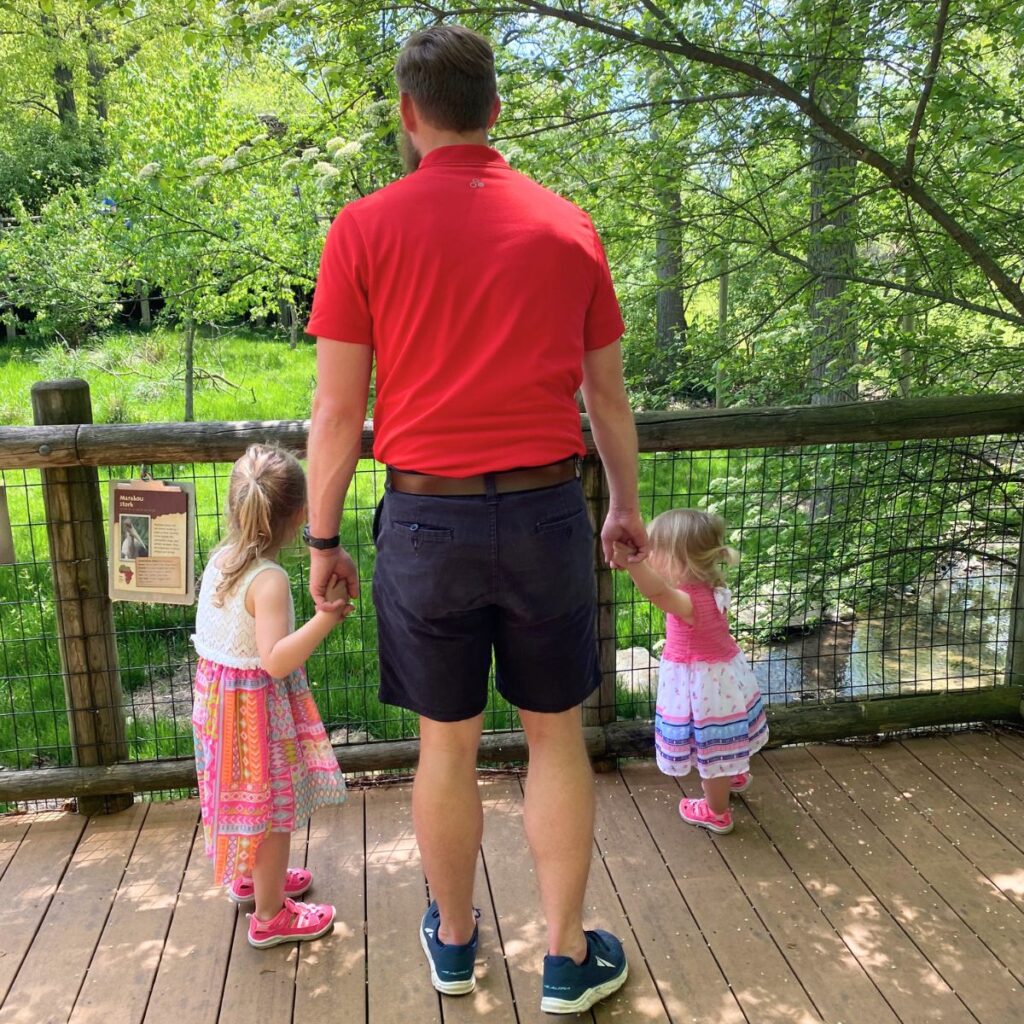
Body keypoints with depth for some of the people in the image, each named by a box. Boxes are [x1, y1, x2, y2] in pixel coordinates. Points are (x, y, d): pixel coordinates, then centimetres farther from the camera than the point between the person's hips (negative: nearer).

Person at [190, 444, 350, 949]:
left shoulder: (220, 558, -4)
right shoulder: (269, 580, -28)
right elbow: (276, 661, -34)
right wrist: (325, 617, -40)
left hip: (216, 693, 8)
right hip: (257, 706, -8)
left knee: (242, 797, 26)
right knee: (271, 810, 9)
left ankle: (249, 876, 48)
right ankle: (270, 915, 24)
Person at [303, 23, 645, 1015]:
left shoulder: (365, 228, -3)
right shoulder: (568, 227, 4)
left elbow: (338, 408, -4)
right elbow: (607, 393, 10)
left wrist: (322, 540, 7)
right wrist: (625, 505, 22)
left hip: (427, 521, -1)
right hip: (546, 513, 1)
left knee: (447, 745, 14)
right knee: (556, 739, 15)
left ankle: (453, 940, 37)